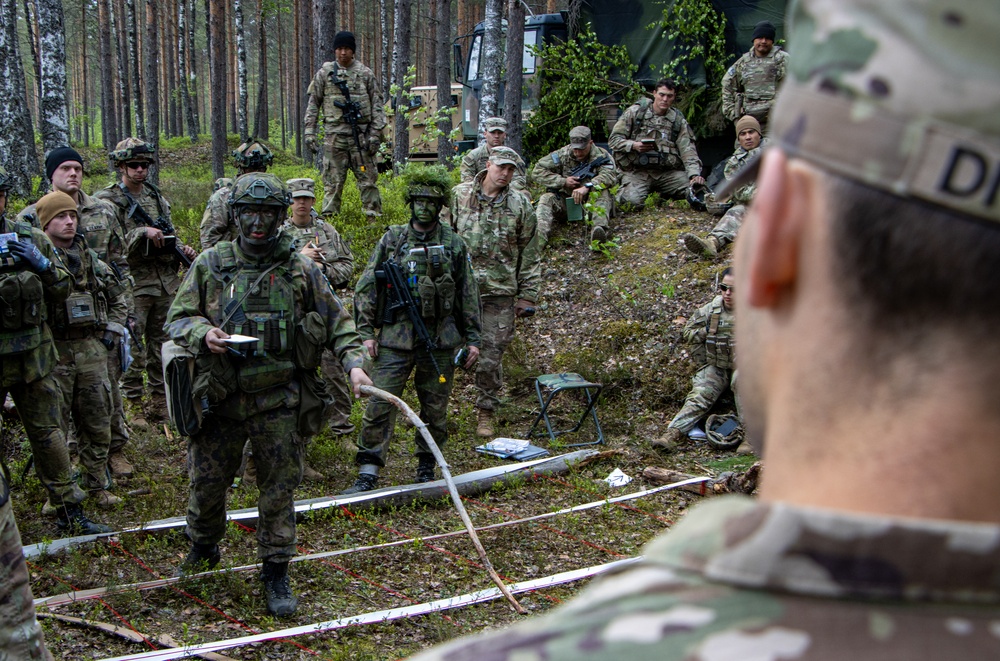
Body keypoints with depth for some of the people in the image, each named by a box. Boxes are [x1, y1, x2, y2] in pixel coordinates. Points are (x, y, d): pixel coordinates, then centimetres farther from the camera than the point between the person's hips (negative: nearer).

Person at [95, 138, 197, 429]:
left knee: (163, 343, 11)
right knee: (133, 347, -4)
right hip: (134, 282, -6)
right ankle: (133, 405, 4)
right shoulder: (107, 200, -5)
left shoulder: (157, 197, 15)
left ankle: (160, 400, 20)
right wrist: (143, 233, -22)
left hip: (166, 282, 6)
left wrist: (182, 249, 6)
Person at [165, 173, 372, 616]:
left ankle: (276, 573, 19)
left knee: (279, 488, 4)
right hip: (221, 398, 1)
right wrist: (203, 334, -16)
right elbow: (177, 319, 6)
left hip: (278, 401, -1)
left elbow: (337, 322, 6)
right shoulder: (210, 265, 2)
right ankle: (203, 547, 40)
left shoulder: (301, 269, 1)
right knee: (206, 481, 11)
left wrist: (354, 363, -8)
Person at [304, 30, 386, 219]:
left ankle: (374, 215, 4)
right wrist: (309, 131, 2)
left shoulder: (365, 74, 7)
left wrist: (375, 134, -3)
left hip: (361, 134, 0)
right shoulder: (325, 73, 9)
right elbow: (313, 104, 11)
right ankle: (329, 217, 7)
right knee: (332, 181, 2)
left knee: (368, 178, 0)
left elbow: (377, 106, 5)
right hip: (334, 134, 1)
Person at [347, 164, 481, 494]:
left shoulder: (454, 244, 6)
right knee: (379, 404, -8)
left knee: (435, 407, 8)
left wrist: (472, 339, 7)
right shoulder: (391, 240, 5)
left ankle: (427, 467, 25)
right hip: (396, 336, -1)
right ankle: (367, 473, -3)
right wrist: (366, 331, -1)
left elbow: (469, 295, 10)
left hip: (441, 339, 1)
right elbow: (366, 288, 6)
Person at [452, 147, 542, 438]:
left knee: (491, 357, 2)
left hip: (499, 292, 0)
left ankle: (486, 413, 17)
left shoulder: (520, 205, 4)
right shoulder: (459, 195, 2)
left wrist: (527, 296, 5)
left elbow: (530, 255, 7)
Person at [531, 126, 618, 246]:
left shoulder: (601, 155, -5)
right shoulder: (562, 155, -1)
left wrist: (587, 187, -41)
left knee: (603, 193, -29)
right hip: (564, 202, 2)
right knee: (546, 199, -24)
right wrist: (563, 182, -14)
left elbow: (610, 175, -25)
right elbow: (537, 172, -3)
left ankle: (600, 228, -55)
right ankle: (539, 234, -51)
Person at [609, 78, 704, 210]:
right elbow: (613, 139, 1)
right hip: (637, 171, -3)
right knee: (632, 200, -30)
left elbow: (687, 150, 2)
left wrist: (694, 174, -16)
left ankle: (664, 194, 12)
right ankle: (624, 190, 10)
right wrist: (633, 145, -18)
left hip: (667, 171, 3)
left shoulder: (678, 119, 10)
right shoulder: (635, 111, 3)